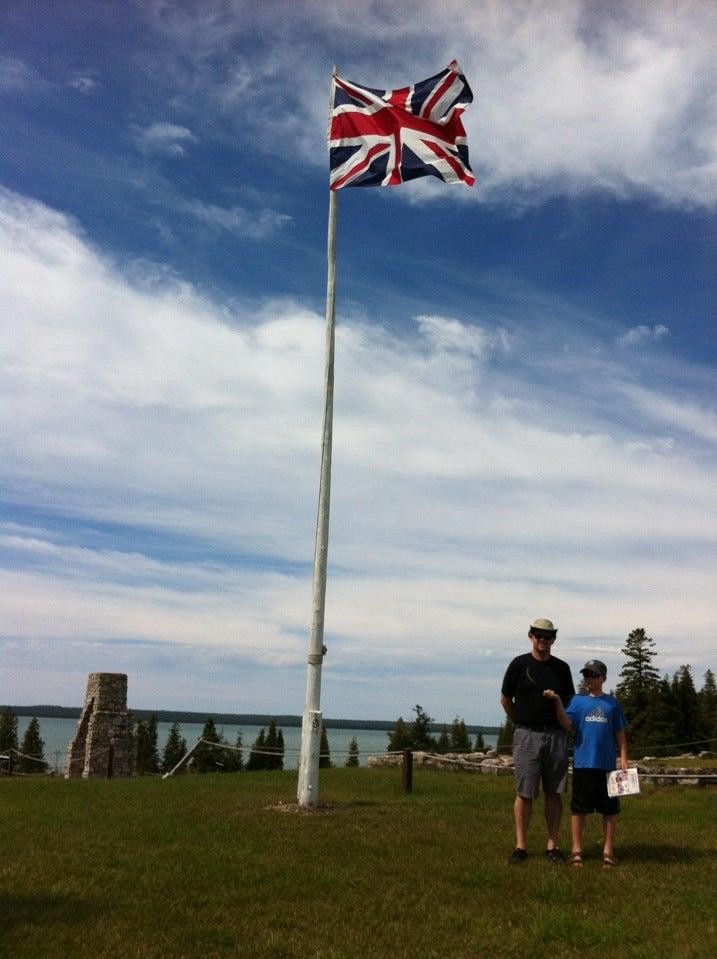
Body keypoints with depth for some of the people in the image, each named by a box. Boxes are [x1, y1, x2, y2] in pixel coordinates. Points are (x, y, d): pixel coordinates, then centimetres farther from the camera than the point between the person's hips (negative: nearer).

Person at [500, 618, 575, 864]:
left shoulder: (561, 667, 8)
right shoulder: (519, 664, -1)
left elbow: (570, 701, 17)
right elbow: (505, 699, 6)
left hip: (556, 735, 3)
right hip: (527, 735, -3)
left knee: (553, 793, 6)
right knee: (524, 793, 0)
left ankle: (552, 845, 14)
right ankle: (520, 846, 7)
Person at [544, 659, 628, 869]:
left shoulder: (612, 702, 8)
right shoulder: (578, 700, 5)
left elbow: (620, 733, 10)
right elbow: (567, 725, -8)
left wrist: (624, 759, 3)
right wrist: (557, 702, -21)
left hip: (607, 764, 1)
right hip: (583, 763, -1)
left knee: (610, 808, 7)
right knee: (579, 808, 4)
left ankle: (608, 850, 19)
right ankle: (576, 850, 13)